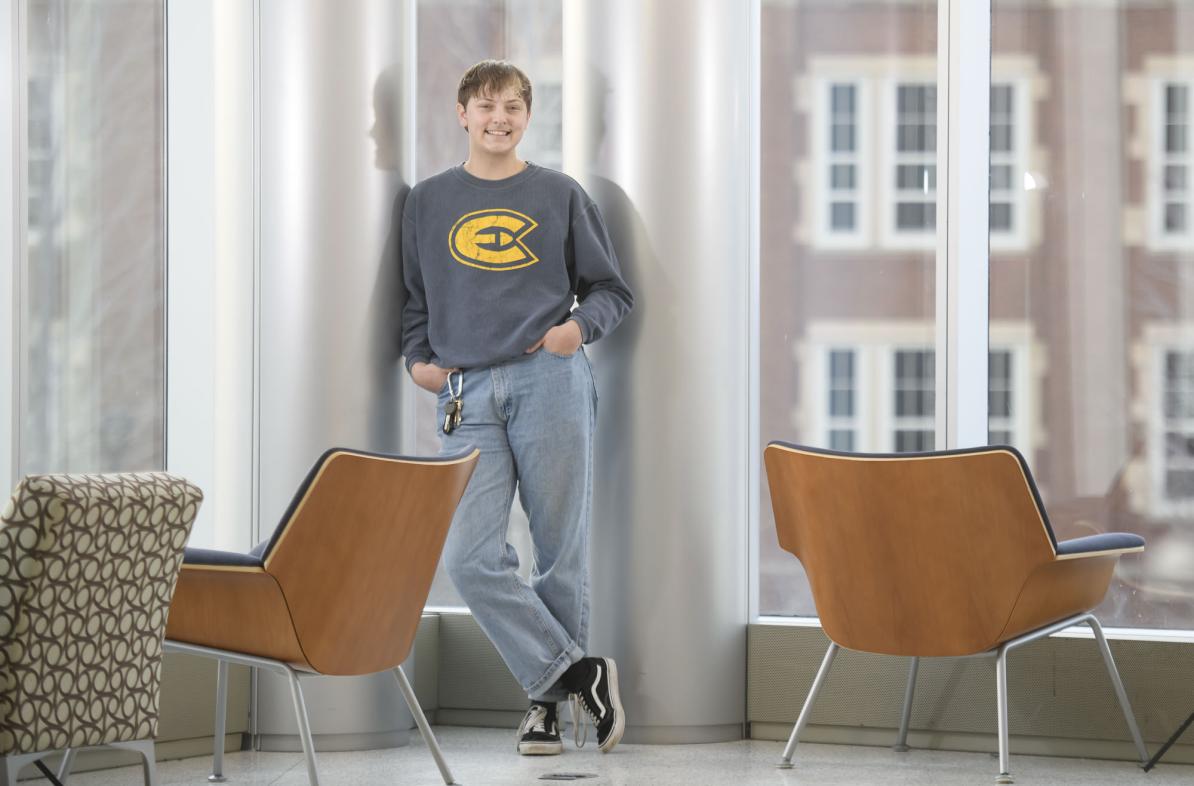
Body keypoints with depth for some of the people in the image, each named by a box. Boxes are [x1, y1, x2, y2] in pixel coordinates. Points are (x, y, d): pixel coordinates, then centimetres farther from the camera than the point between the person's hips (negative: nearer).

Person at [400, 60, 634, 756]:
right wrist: (418, 358, 7)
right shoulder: (429, 201, 17)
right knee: (470, 557, -13)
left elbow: (612, 289, 14)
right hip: (466, 394, 1)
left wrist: (580, 326, -5)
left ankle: (551, 697, 11)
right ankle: (579, 672, -6)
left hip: (550, 380, -1)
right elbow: (415, 297, 24)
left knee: (562, 550, -1)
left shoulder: (561, 195, 11)